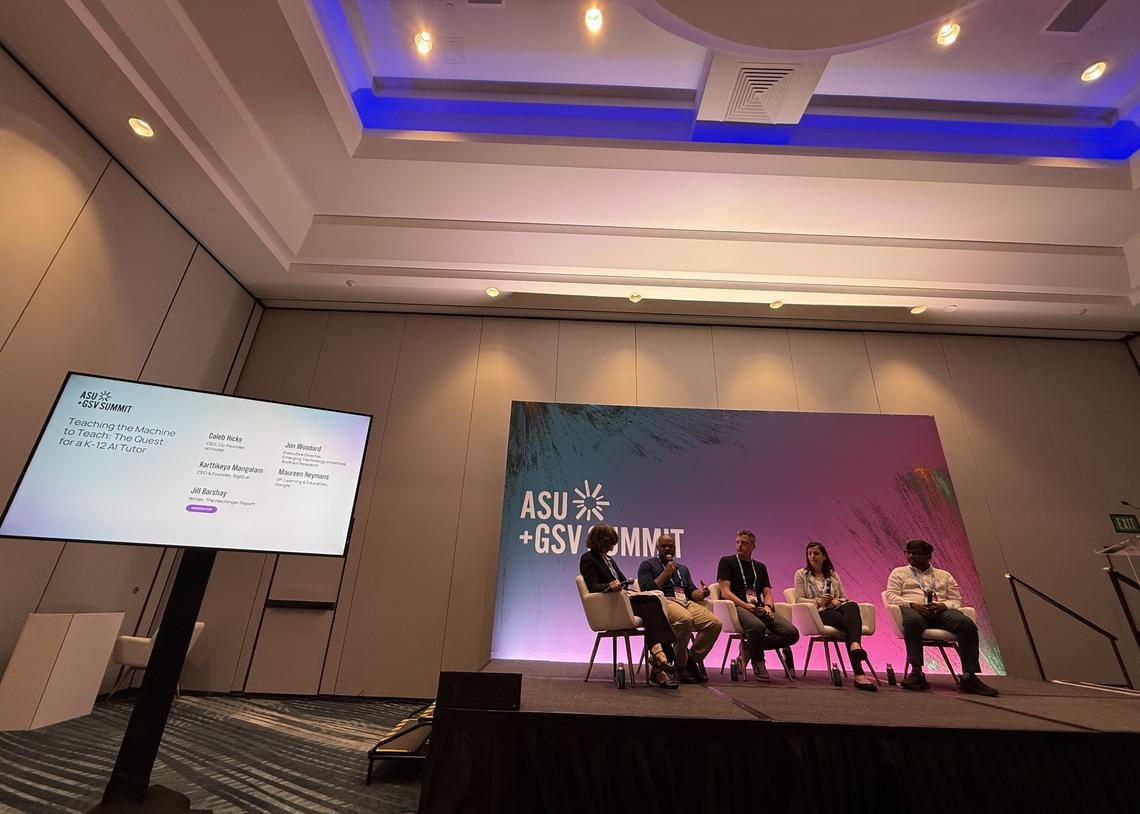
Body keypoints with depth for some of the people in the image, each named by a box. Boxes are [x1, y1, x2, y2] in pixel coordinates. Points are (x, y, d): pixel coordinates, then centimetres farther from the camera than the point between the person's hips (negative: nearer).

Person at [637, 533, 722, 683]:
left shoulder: (683, 568, 30)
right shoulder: (648, 565, 11)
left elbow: (691, 591, 20)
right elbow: (646, 590, -2)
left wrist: (701, 594, -3)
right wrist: (666, 573, -2)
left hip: (686, 603, 6)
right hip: (664, 602, -6)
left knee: (715, 623, -20)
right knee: (685, 619, -37)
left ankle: (693, 658, -1)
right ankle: (680, 665, -14)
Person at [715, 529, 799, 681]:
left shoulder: (760, 567, 26)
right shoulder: (727, 562, 10)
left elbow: (767, 593, 18)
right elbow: (725, 592, -1)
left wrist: (768, 606, -6)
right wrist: (745, 605, -15)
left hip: (760, 608, 6)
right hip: (737, 607, -5)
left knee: (792, 633, -18)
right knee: (758, 627, -37)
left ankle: (749, 647, -3)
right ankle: (758, 663, -6)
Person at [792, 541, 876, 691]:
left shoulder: (833, 575, 26)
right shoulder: (801, 574, 14)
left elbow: (844, 597, 20)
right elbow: (799, 600, 5)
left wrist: (837, 601, -4)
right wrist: (818, 601, -13)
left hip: (836, 608, 4)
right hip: (818, 612, -3)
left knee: (852, 606, -36)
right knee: (851, 621, -36)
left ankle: (855, 645, -61)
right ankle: (859, 673, -49)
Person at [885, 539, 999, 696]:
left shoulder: (944, 575, 27)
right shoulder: (899, 572, 19)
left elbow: (956, 601, 17)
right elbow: (891, 596, 7)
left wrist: (943, 605, -7)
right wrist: (913, 604, -12)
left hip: (941, 611, 3)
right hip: (912, 609, -3)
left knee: (967, 624, -30)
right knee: (912, 620, -40)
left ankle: (969, 677, -28)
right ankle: (917, 673, -38)